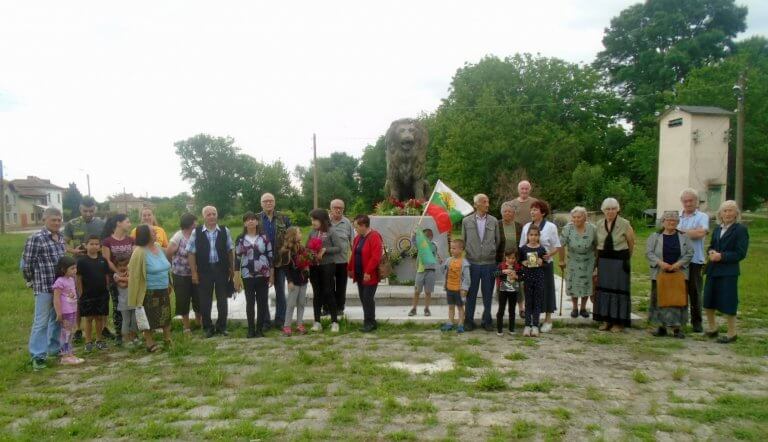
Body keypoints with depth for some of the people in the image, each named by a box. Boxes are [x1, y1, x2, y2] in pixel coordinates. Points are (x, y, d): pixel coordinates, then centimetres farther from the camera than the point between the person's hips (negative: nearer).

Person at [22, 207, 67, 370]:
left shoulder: (61, 238, 8)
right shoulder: (35, 239, -13)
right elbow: (26, 263, -10)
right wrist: (31, 281, 1)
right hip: (44, 287, -6)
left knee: (58, 319, 16)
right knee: (41, 321, 0)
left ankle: (54, 348, 30)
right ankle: (38, 355, 8)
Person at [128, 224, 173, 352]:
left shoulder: (158, 247, 2)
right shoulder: (140, 252, -18)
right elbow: (134, 274, -15)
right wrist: (136, 295, -13)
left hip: (164, 290, 6)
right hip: (149, 292, -6)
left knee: (166, 316, 14)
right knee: (149, 319, 7)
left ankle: (168, 340, 27)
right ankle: (149, 343, 21)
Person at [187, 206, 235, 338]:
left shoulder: (225, 231, 1)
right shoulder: (196, 232, -3)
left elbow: (230, 250, 6)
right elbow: (191, 253, -2)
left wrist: (232, 269, 5)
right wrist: (194, 272, -5)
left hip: (222, 269, 1)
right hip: (204, 270, -1)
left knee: (222, 299, 10)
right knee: (205, 301, 7)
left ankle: (222, 326, 24)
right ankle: (208, 327, 22)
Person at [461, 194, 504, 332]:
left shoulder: (493, 221, 3)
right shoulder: (466, 221, 1)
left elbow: (498, 241, 9)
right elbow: (463, 240, 7)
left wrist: (493, 254, 8)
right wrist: (468, 253, 6)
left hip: (489, 263, 1)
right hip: (472, 263, -1)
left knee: (488, 294, 8)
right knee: (471, 294, 6)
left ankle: (487, 321, 21)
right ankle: (469, 321, 17)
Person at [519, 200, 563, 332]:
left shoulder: (550, 226, -3)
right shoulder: (526, 227, 7)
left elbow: (557, 246, -2)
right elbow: (521, 247, 11)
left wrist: (549, 255, -20)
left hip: (545, 264, -3)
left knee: (546, 290, 3)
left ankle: (548, 320, 15)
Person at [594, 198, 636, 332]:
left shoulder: (624, 224, -7)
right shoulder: (599, 224, 4)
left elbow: (631, 243, 4)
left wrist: (626, 259, 13)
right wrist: (599, 258, 13)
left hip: (620, 261, -4)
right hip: (603, 260, 4)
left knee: (619, 289, 0)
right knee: (604, 289, 6)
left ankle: (619, 321, 9)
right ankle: (606, 320, 15)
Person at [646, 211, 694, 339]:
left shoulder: (683, 237, 6)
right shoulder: (655, 236, 3)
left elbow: (690, 253, 0)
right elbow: (649, 253, -4)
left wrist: (678, 264, -13)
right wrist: (660, 263, -17)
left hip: (679, 274, 1)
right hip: (659, 274, 0)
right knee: (659, 299, 2)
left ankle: (677, 327, 7)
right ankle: (661, 326, 12)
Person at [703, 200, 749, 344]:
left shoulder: (740, 230, -7)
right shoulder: (717, 229, 13)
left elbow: (740, 253, -12)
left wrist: (721, 256, -20)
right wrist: (710, 252, -4)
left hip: (728, 272, -7)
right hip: (713, 271, 7)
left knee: (727, 304, 0)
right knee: (708, 302, 13)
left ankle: (732, 334, 15)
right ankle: (712, 329, 31)